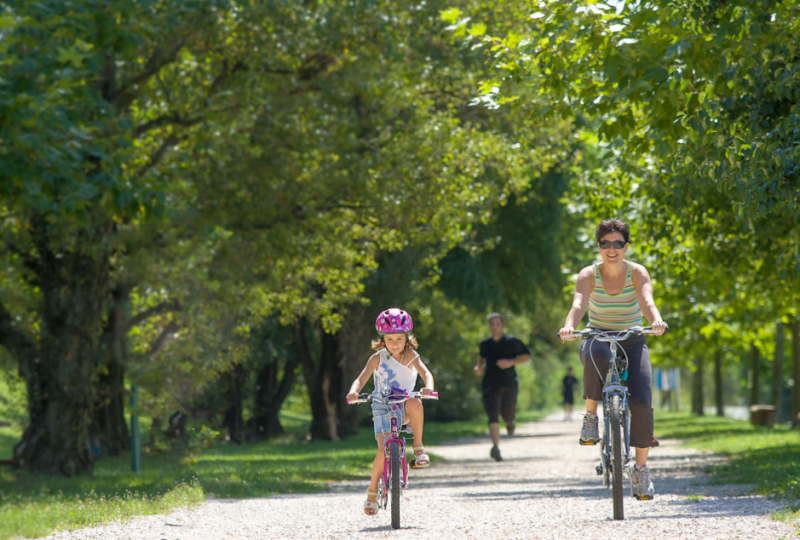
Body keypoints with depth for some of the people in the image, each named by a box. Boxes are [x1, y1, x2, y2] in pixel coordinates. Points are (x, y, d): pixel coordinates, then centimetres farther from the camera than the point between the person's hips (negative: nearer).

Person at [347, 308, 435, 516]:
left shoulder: (411, 356, -3)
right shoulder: (377, 358, -2)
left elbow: (425, 373, -18)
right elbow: (361, 378, -10)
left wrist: (428, 387, -41)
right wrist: (353, 391, -33)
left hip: (404, 409, 1)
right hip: (382, 408, 0)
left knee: (415, 403, -37)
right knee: (384, 450, -20)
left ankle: (418, 448, -20)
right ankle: (372, 491, 0)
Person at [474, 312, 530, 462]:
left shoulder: (511, 341, -2)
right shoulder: (485, 344, 8)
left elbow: (526, 356, 2)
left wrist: (511, 362, -14)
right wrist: (479, 367, 7)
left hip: (509, 384, -1)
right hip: (490, 385, 1)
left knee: (508, 414, 7)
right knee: (493, 416, -17)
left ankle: (510, 422, 48)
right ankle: (496, 447, -30)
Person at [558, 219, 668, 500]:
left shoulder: (637, 273, -7)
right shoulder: (589, 275, -7)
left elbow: (647, 301, -26)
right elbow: (579, 304, -25)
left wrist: (656, 321, -49)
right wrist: (569, 327, -47)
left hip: (632, 342, 1)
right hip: (598, 338, -1)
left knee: (641, 403, -18)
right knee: (596, 354, -40)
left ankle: (641, 468, -3)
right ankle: (591, 416, -22)